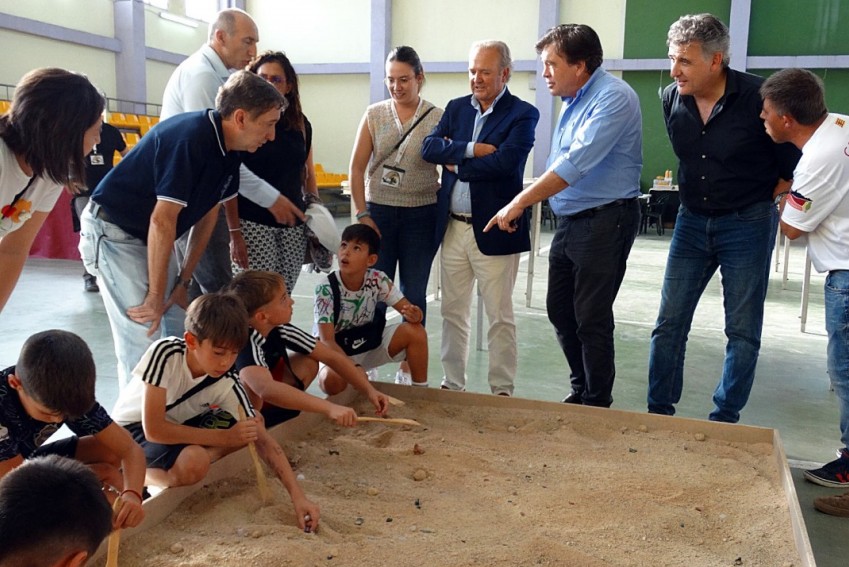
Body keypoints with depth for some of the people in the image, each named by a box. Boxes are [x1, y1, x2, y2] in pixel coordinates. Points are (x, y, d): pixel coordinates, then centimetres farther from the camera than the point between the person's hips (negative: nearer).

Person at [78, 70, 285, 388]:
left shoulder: (228, 149, -3)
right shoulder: (191, 138, -29)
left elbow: (207, 215, 4)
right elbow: (162, 222, -27)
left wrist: (183, 282, 4)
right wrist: (155, 297, -20)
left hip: (150, 236, 8)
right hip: (113, 231, -8)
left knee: (181, 330, 4)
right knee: (143, 337, -12)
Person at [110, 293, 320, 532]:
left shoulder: (227, 382, -20)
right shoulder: (165, 353, -31)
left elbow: (263, 439, -19)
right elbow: (153, 429, -32)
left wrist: (298, 496, -28)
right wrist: (224, 437, -31)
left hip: (177, 426, 5)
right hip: (133, 430, -5)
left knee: (251, 426, -15)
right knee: (194, 463, -34)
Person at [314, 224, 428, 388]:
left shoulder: (377, 279, -15)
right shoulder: (326, 287, -25)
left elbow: (407, 308, -11)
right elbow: (327, 340, -26)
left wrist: (414, 315, -37)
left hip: (369, 342, 3)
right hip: (337, 350, -3)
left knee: (415, 331, -20)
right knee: (331, 379, -37)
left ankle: (420, 387, 1)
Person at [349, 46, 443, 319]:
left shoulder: (437, 118, -1)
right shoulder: (374, 115, 4)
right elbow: (357, 168, 2)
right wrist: (362, 214, -4)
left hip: (421, 214, -1)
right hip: (378, 211, 1)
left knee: (413, 294, 10)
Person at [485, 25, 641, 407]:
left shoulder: (614, 98, -17)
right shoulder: (573, 100, 12)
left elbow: (576, 163, -26)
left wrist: (518, 203, -25)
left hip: (605, 220, -9)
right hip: (569, 219, 9)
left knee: (591, 318, 0)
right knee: (559, 310, 13)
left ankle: (597, 405, 18)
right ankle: (581, 390, 31)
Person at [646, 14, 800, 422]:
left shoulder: (758, 97, -18)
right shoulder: (672, 99, -4)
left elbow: (793, 167, -6)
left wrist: (760, 202, 3)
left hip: (747, 224, -4)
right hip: (692, 221, 4)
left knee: (743, 330, 5)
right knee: (669, 322, 4)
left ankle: (725, 419, 20)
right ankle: (659, 412, 16)